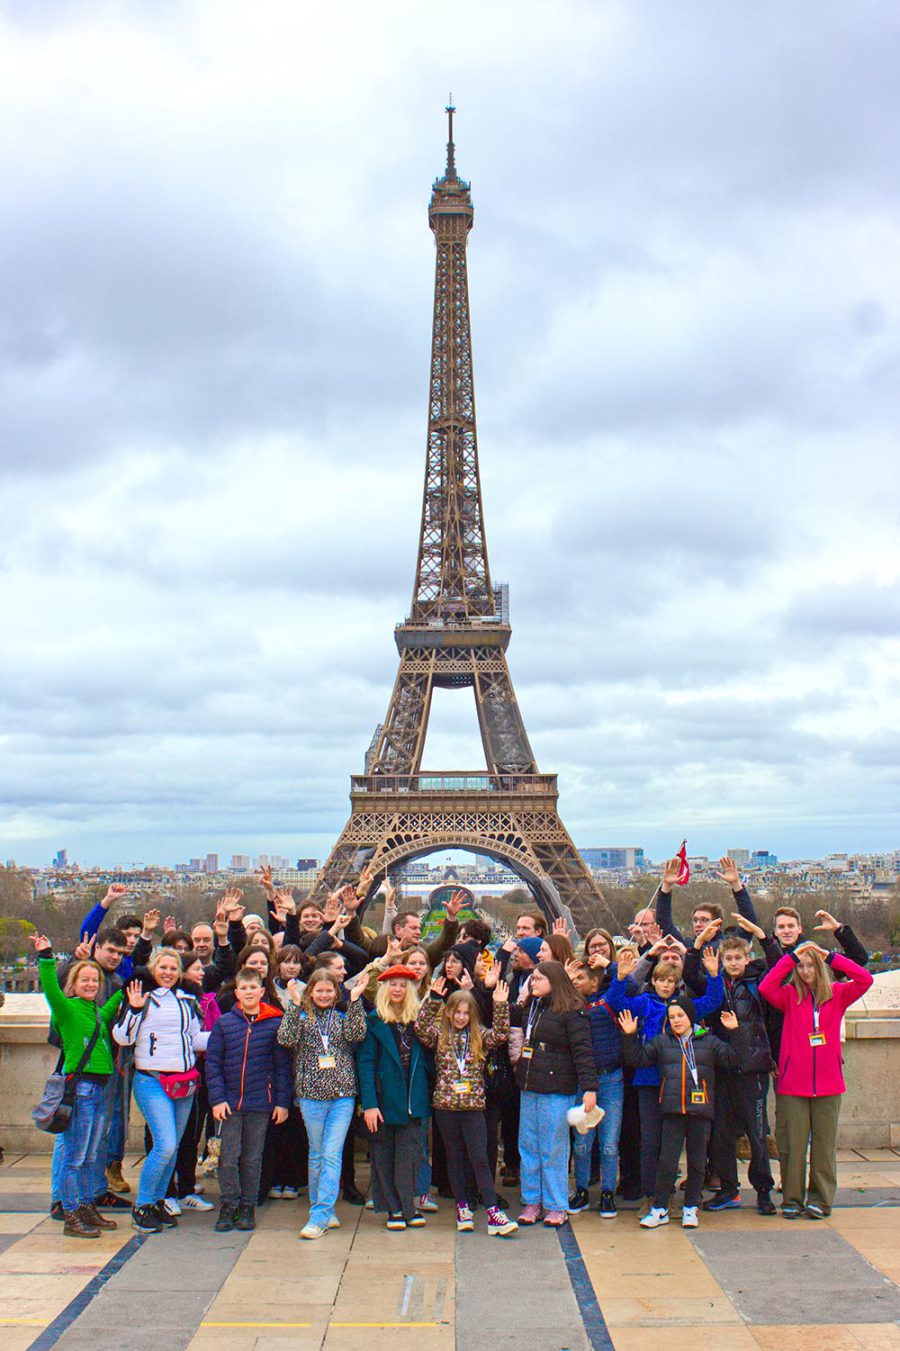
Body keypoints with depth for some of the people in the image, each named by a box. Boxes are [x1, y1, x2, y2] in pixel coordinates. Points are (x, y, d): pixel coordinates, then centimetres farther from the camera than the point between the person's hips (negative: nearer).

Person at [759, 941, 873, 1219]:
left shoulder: (837, 994, 5)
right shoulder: (789, 995, 2)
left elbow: (865, 980, -9)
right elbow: (765, 987, -17)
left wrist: (832, 957, -7)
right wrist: (791, 957, -12)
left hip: (828, 1083, 1)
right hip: (793, 1084, -1)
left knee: (824, 1144, 6)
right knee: (792, 1144, 3)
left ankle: (820, 1199, 16)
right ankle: (792, 1200, 14)